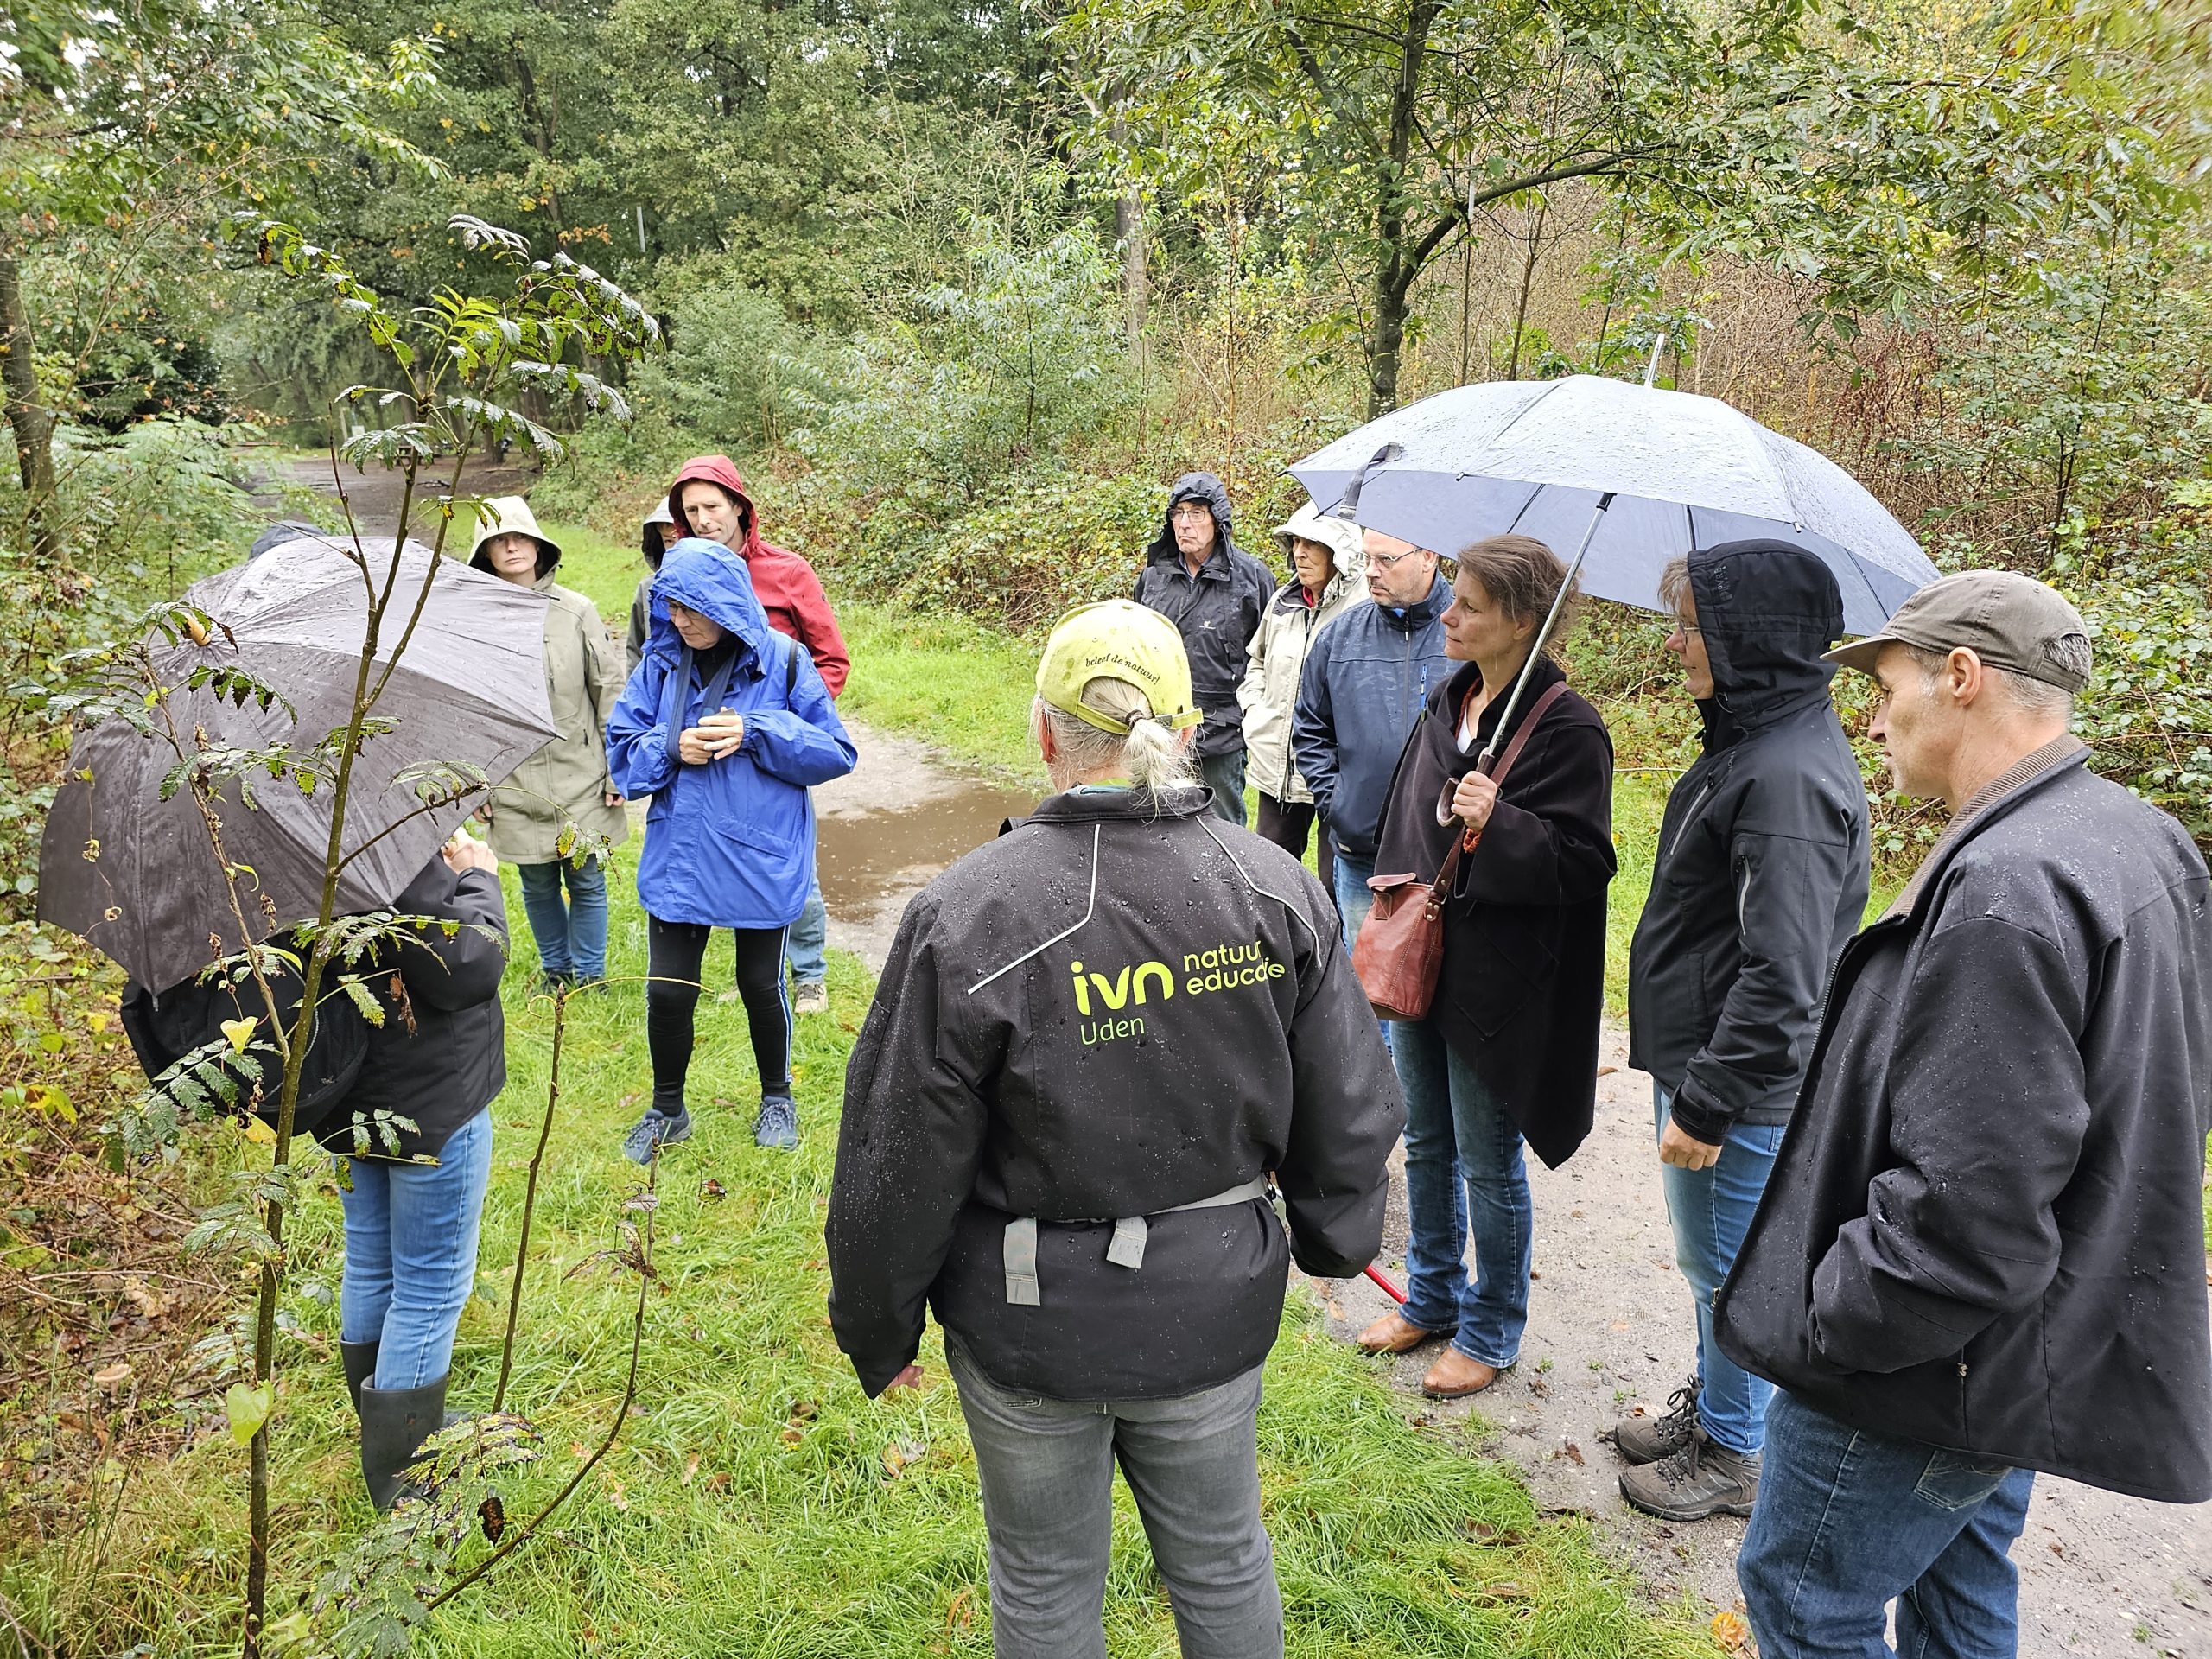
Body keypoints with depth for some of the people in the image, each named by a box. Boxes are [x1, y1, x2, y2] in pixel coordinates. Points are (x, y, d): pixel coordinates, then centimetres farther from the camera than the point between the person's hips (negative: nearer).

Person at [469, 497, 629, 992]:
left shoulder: (576, 611, 0)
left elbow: (610, 691, 2)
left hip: (582, 779, -1)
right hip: (515, 787, 1)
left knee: (587, 882, 6)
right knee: (538, 885, 12)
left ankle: (589, 974, 24)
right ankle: (554, 968, 32)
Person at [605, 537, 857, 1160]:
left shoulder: (782, 661, -9)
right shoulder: (661, 664, -1)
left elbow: (836, 753, -8)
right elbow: (621, 751, 3)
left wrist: (757, 733, -20)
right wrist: (672, 747, -17)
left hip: (761, 859, -2)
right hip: (679, 857, 2)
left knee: (760, 984, 14)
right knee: (667, 990, 5)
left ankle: (777, 1097, 38)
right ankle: (667, 1109, 30)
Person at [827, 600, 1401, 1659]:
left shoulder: (967, 915, -21)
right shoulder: (1276, 887, -10)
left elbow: (899, 1162, -14)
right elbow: (1351, 1107, 0)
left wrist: (878, 1330, 2)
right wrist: (1334, 1241, 19)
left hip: (1031, 1327, -3)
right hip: (1216, 1307, 3)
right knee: (1222, 1560, 26)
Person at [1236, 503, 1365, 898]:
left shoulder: (1365, 606, -14)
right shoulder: (1283, 602, 9)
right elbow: (1256, 660, 26)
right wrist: (1254, 710, 12)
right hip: (1276, 764, 7)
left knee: (1335, 885, 4)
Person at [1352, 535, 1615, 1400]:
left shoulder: (1568, 727, -18)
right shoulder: (1448, 701, 5)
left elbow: (1583, 864, -19)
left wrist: (1498, 824, -32)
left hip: (1495, 983, -7)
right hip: (1417, 959, 7)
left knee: (1489, 1165, 9)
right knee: (1426, 1144, 21)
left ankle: (1490, 1330, 30)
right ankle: (1432, 1297, 41)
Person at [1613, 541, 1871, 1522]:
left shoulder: (1787, 777, -27)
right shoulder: (1753, 740, 6)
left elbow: (1783, 977, -28)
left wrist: (1705, 1104, -22)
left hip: (1746, 1091, -9)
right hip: (1700, 1060, 9)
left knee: (1729, 1270, 10)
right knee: (1707, 1260, 25)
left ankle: (1731, 1456, 31)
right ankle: (1708, 1405, 45)